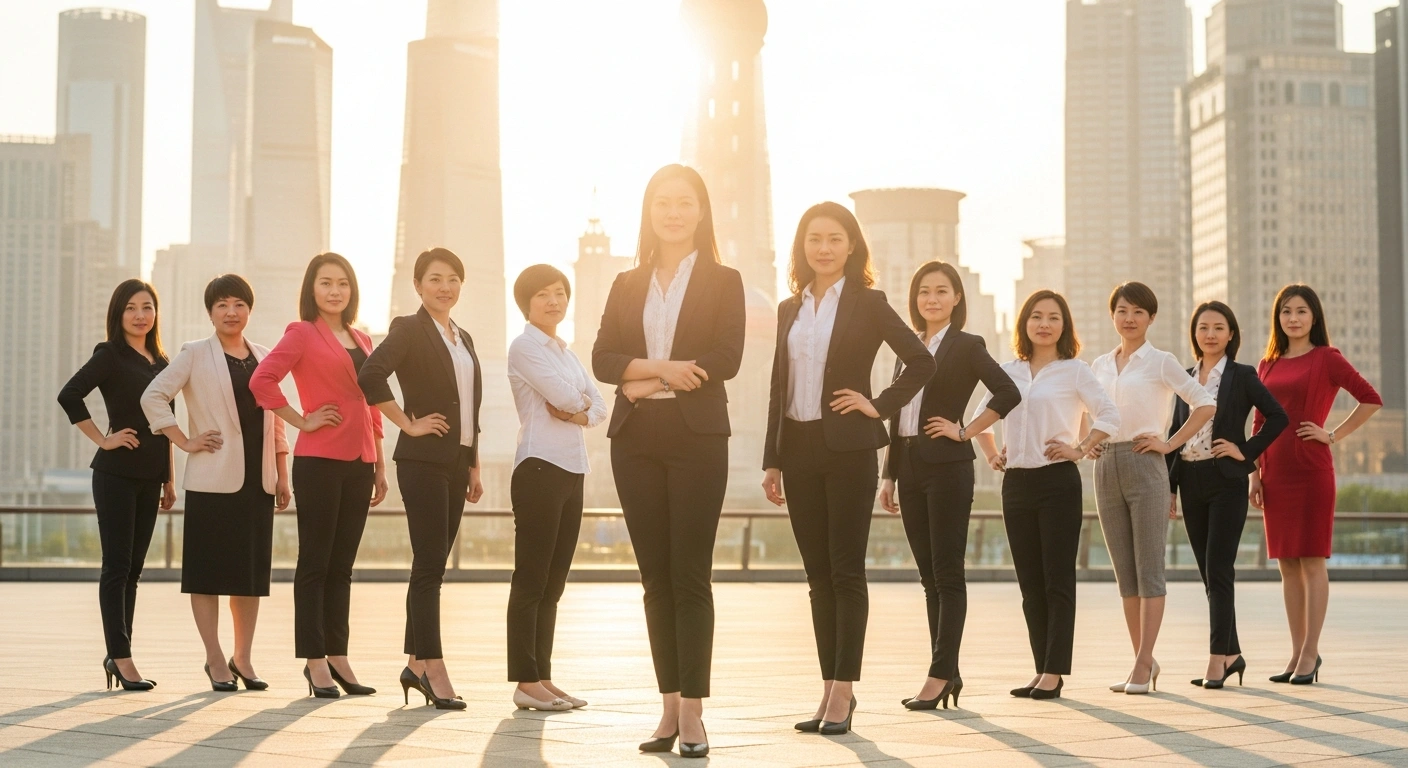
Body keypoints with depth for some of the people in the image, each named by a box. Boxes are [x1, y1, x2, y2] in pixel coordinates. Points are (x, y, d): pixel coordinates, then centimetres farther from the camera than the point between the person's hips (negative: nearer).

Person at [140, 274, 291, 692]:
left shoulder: (264, 359, 14)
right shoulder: (195, 354, 1)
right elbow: (153, 397, -6)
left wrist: (282, 476, 11)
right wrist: (185, 441, -10)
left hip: (258, 480, 4)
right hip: (213, 480, -4)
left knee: (253, 571, 6)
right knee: (210, 570, -1)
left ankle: (243, 658, 14)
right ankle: (215, 660, 5)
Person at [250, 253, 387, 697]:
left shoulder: (362, 341, 17)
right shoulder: (303, 333, -3)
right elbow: (262, 381, -15)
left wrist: (380, 466, 16)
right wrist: (302, 421, -11)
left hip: (358, 462, 6)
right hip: (319, 460, -6)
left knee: (342, 565, 10)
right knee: (315, 563, 0)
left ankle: (336, 656, 16)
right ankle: (315, 661, 4)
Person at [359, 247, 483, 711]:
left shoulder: (462, 339, 18)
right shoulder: (409, 330, -5)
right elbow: (370, 377, -21)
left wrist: (474, 467, 16)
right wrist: (409, 425, -15)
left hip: (456, 463, 7)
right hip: (424, 460, -7)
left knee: (433, 565, 11)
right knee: (429, 565, -8)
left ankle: (416, 665, 17)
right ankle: (433, 669, -6)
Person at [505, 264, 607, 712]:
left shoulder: (566, 352, 20)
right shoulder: (525, 346, -5)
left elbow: (599, 407, 12)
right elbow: (563, 396, -17)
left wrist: (579, 413, -9)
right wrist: (579, 403, 4)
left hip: (572, 470, 8)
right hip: (540, 468, -8)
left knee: (553, 583, 9)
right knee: (531, 580, -5)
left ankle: (542, 678, 13)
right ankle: (526, 683, -3)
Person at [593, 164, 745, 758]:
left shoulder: (723, 282, 4)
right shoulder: (626, 285, 13)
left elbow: (725, 359, -9)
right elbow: (603, 359, 2)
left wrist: (648, 379, -10)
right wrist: (660, 367, -14)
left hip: (696, 438, -3)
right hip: (636, 441, 3)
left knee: (691, 578, -4)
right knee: (656, 579, 5)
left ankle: (692, 713, -2)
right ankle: (670, 708, 10)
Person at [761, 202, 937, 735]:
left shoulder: (868, 304, -1)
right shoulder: (790, 309, 12)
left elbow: (921, 361, -5)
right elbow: (779, 388, 12)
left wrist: (880, 406, -8)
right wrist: (772, 461, 8)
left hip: (847, 449, -5)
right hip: (799, 450, 5)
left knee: (846, 572, -4)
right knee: (818, 574, 7)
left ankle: (843, 691, -1)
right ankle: (830, 688, 13)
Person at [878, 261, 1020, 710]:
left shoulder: (967, 346, -2)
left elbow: (1009, 393, -14)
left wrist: (966, 431, -10)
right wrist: (888, 476, 12)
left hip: (947, 466, -7)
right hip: (909, 467, 7)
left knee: (947, 574, -5)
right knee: (929, 576, 8)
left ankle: (940, 675, -4)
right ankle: (948, 674, 12)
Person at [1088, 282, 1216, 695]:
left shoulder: (1160, 362, -1)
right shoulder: (1099, 365, 13)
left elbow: (1206, 403, -6)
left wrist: (1170, 444, -9)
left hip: (1144, 466, -6)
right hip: (1106, 467, 6)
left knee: (1148, 570, -6)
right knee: (1124, 572, 7)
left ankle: (1143, 665, -8)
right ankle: (1144, 660, 13)